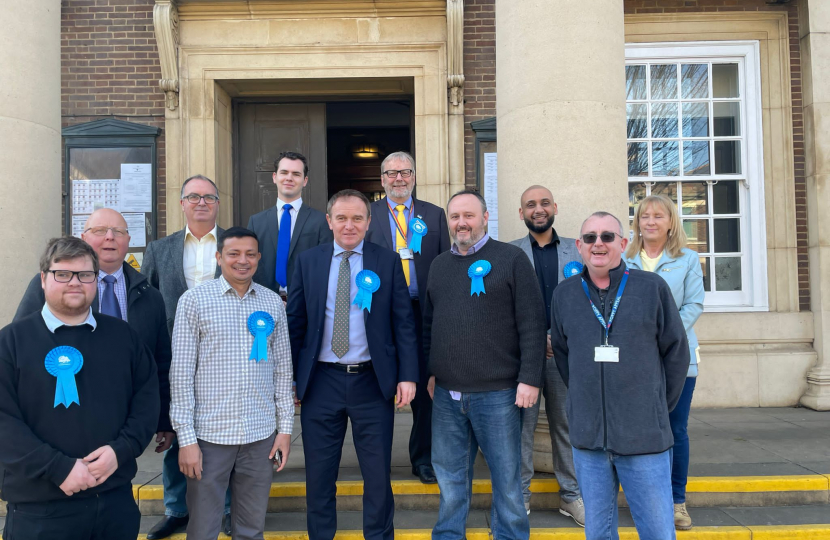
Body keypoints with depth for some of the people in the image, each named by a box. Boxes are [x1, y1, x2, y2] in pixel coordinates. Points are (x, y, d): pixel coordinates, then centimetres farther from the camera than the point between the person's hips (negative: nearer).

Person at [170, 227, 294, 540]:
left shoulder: (273, 303, 5)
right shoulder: (194, 300, -4)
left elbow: (283, 369, 8)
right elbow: (181, 373, -5)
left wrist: (285, 427, 5)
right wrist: (186, 437, -9)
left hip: (261, 435, 3)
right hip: (209, 434, -2)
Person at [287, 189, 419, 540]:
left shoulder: (388, 262, 2)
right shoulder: (308, 262, 5)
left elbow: (403, 323, 1)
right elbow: (295, 323, 5)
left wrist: (408, 375, -6)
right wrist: (290, 378, 2)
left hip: (373, 382, -1)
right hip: (321, 381, 1)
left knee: (378, 475, 10)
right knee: (318, 475, 12)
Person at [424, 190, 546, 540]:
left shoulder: (511, 259, -3)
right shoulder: (439, 265, 12)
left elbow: (532, 323, -7)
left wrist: (529, 379, -12)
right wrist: (430, 371, 12)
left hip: (497, 393, -4)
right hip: (446, 393, 4)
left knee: (506, 475, 8)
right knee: (450, 475, 14)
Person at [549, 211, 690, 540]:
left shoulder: (652, 288, -2)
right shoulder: (565, 293, 5)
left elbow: (676, 352, 4)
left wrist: (657, 409, 7)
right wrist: (586, 401, 9)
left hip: (645, 438, -2)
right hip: (587, 438, 2)